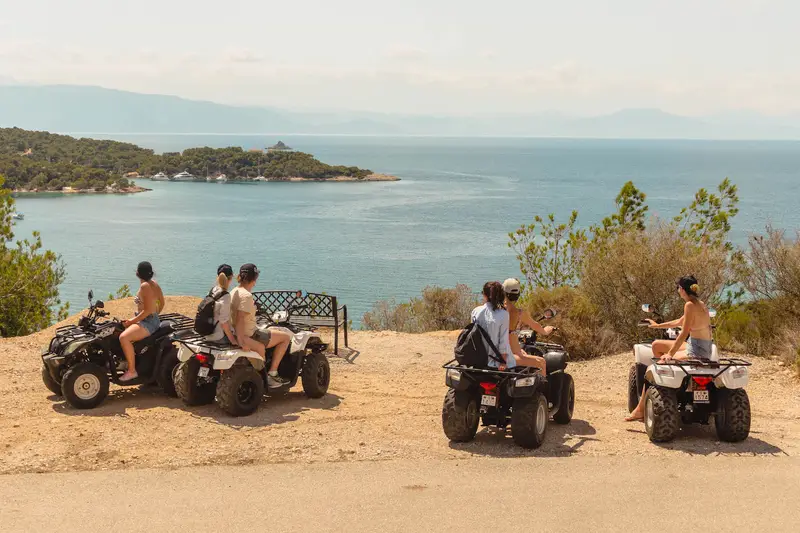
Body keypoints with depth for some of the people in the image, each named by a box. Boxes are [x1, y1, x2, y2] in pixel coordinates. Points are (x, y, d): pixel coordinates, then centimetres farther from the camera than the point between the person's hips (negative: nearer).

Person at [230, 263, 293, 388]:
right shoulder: (246, 295, -21)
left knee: (274, 330, 31)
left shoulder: (234, 292, 7)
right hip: (250, 336, -10)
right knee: (285, 337, 0)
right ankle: (272, 373, 2)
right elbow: (240, 319, -30)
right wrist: (241, 341, -33)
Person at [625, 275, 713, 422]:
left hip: (695, 352, -9)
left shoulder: (690, 305, -17)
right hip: (693, 346, 9)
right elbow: (679, 322, 25)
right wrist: (657, 325, 34)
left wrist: (670, 354, -14)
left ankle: (641, 409, -4)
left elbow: (684, 333, -19)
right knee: (656, 345, 19)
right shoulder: (700, 304, 11)